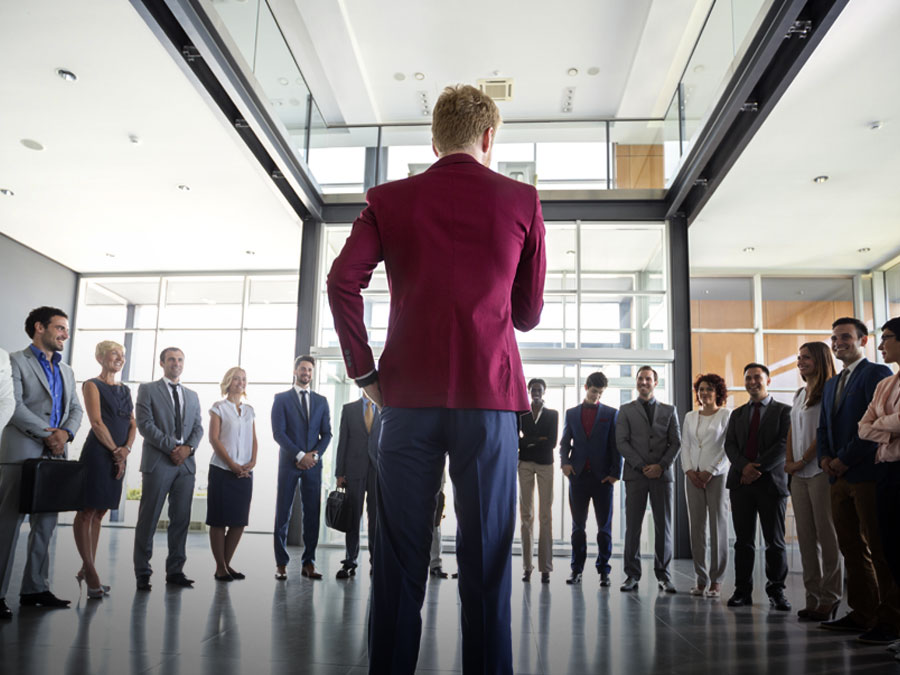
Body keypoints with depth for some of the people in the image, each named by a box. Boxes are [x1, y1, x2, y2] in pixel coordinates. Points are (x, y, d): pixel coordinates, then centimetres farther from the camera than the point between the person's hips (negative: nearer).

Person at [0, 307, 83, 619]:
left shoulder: (66, 371, 19)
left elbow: (76, 409, 15)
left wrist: (66, 432, -5)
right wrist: (48, 434, -13)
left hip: (54, 456, 7)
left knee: (46, 525, 9)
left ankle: (35, 589, 17)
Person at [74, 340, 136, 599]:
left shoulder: (125, 390, 18)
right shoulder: (92, 385, 0)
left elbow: (132, 423, 13)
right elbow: (97, 422, -9)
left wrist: (126, 448, -4)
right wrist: (116, 451, -8)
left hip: (119, 456, 7)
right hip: (98, 453, -7)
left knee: (99, 512, 9)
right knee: (87, 512, -4)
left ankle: (86, 570, 14)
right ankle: (90, 574, -4)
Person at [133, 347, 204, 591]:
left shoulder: (192, 395, 20)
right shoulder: (147, 390, 6)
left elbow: (198, 427, 14)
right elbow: (145, 424, -5)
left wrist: (188, 447, -6)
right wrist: (171, 447, -12)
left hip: (186, 463, 4)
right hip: (158, 461, -4)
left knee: (181, 519, 3)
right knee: (149, 518, -1)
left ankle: (175, 570, 10)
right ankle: (142, 572, 7)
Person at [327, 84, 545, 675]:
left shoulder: (391, 200, 7)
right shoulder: (521, 201, 6)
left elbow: (343, 280, -4)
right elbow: (530, 312, 10)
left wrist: (364, 370, 2)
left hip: (410, 393, 1)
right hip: (490, 391, -1)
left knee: (400, 559, 8)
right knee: (487, 559, 5)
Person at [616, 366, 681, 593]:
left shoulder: (669, 410, 13)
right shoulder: (626, 410, 9)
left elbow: (676, 442, 7)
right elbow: (621, 442, 1)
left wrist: (661, 466, -7)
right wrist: (641, 466, -9)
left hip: (662, 474, 1)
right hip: (635, 474, -1)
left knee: (663, 526, 3)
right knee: (632, 526, -1)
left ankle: (663, 575, 12)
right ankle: (632, 575, 6)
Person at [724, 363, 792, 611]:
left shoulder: (783, 411, 6)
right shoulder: (737, 414, 18)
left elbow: (784, 444, -5)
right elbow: (729, 445, 8)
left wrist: (759, 468, -13)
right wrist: (744, 466, -11)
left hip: (771, 481, -3)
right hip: (741, 482, 3)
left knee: (775, 541, 2)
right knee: (743, 541, 5)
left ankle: (776, 591, 13)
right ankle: (743, 590, 10)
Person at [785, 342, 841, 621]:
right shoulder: (799, 394, 18)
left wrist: (803, 461, -10)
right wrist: (788, 461, 6)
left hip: (820, 471, -7)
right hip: (799, 474, 8)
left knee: (827, 535, -2)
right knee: (806, 537, 8)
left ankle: (830, 598, 5)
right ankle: (813, 596, 14)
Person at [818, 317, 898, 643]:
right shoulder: (831, 384, 22)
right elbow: (823, 427, 22)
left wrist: (845, 459, -13)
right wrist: (824, 457, 3)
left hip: (868, 473, -8)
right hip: (840, 478, 8)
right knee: (852, 549, 10)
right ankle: (862, 614, 17)